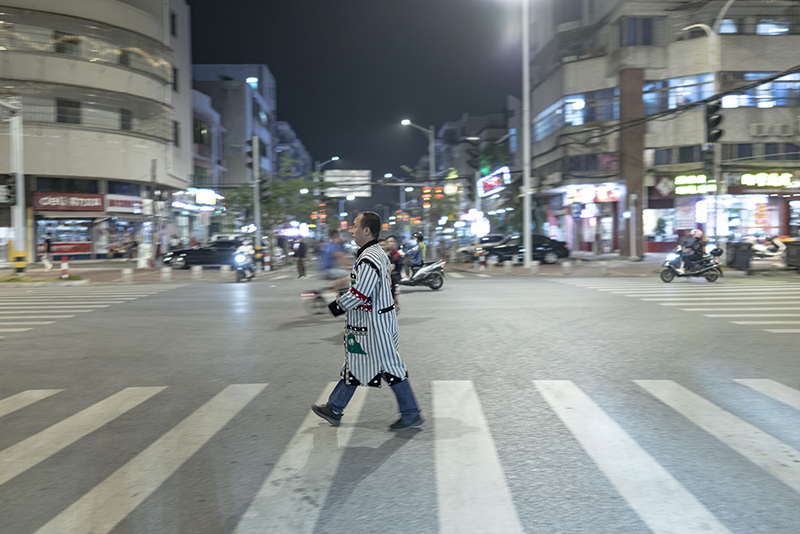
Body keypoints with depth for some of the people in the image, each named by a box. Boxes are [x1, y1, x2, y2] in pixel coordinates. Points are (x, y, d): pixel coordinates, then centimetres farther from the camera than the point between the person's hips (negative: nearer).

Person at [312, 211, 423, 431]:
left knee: (389, 368, -1)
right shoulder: (378, 254, 11)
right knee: (355, 364, 16)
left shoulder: (369, 259, -22)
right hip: (367, 323, 11)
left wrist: (336, 306, -11)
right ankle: (334, 409, 27)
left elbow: (359, 294, -26)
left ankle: (411, 415, 11)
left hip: (374, 325, -11)